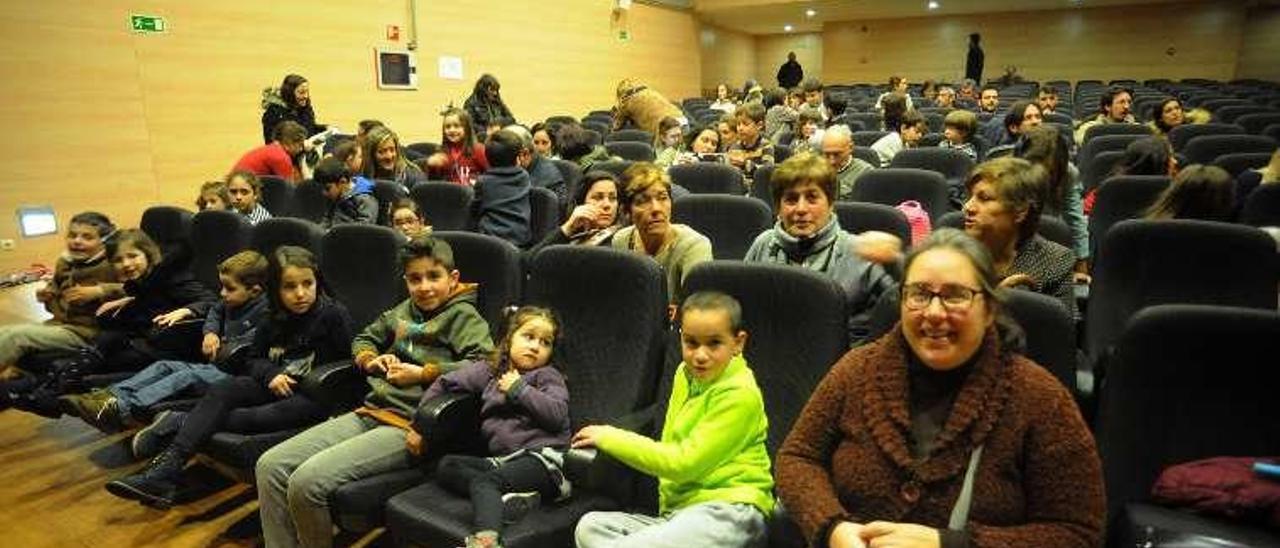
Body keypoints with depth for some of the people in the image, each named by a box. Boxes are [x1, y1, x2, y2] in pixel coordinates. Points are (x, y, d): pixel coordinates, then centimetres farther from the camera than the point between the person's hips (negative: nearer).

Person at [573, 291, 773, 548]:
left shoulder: (740, 395, -11)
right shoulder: (685, 374, 12)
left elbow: (684, 463, -13)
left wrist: (610, 438, -6)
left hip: (729, 510, -8)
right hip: (679, 509, 8)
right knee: (591, 526, -11)